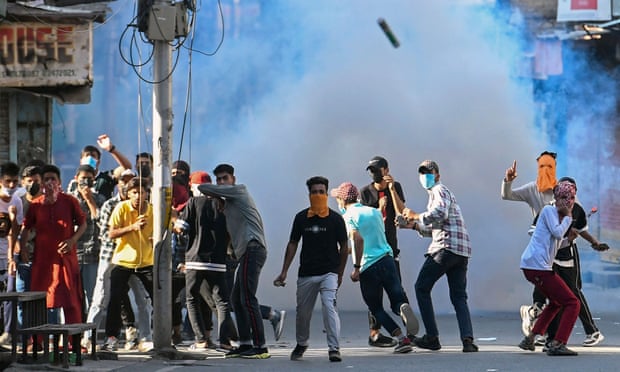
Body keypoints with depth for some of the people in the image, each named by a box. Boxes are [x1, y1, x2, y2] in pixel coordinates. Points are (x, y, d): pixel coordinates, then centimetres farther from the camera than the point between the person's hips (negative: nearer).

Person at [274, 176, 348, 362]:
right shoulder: (301, 218, 3)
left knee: (329, 307, -20)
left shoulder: (335, 219, -3)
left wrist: (339, 274, 5)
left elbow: (344, 247, 4)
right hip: (306, 273, 3)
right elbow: (292, 244, 10)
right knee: (302, 312, 12)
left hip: (329, 272, -3)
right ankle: (301, 344, 36)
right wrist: (284, 272, 6)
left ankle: (334, 349, -20)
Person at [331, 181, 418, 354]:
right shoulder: (375, 212, 16)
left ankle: (402, 339, -6)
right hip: (387, 259, 4)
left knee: (376, 309, 10)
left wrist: (356, 267, -16)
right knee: (397, 300, 6)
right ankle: (404, 308, -32)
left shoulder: (348, 216, -4)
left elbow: (358, 239, -20)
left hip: (368, 267, -4)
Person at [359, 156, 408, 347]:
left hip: (391, 246, 3)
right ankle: (374, 333, -7)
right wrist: (379, 209, -21)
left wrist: (391, 188, -16)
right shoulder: (365, 192, -1)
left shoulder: (395, 187, 7)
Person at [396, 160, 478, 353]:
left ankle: (432, 337, -1)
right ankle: (467, 338, -13)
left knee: (422, 288, 2)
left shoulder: (440, 191, -1)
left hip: (446, 247, -9)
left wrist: (416, 216, -10)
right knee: (459, 296, 6)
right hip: (462, 250, 9)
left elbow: (440, 214, -21)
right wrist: (415, 225, 22)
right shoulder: (438, 193, 30)